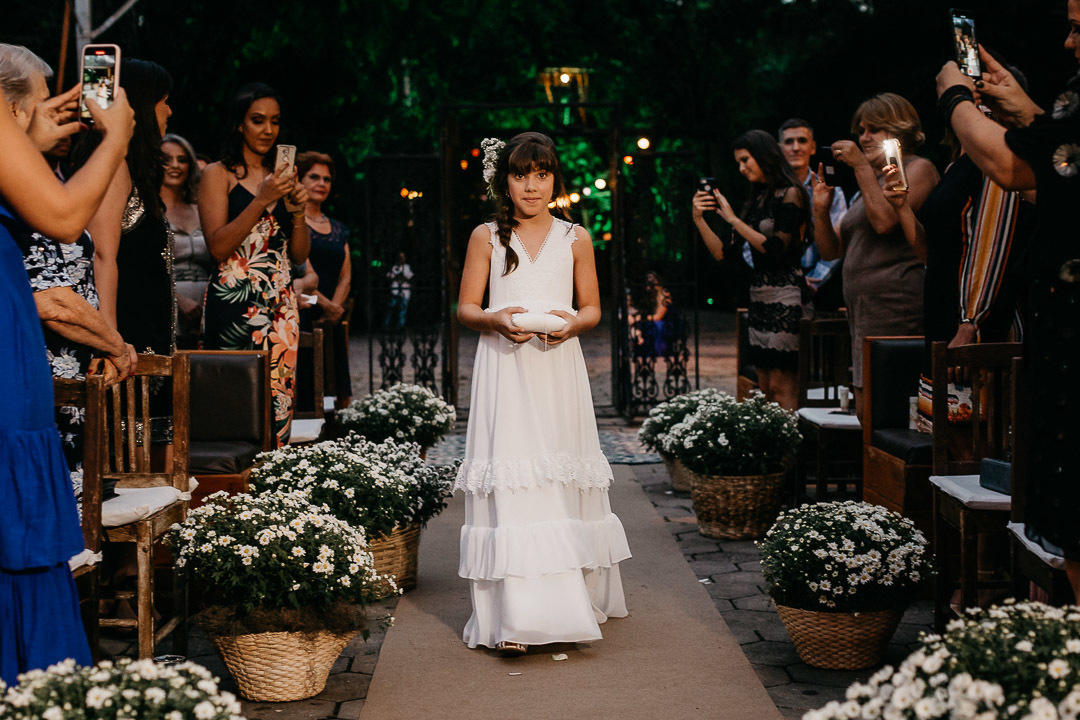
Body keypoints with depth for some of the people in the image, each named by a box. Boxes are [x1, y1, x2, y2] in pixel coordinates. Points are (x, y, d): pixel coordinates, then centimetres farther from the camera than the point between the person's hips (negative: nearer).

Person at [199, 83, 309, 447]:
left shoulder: (281, 175, 17)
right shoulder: (218, 174, 2)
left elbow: (299, 255, 17)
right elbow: (218, 247, -10)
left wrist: (298, 209, 0)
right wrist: (262, 200, -14)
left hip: (280, 303, 5)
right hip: (234, 303, -5)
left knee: (279, 396, 1)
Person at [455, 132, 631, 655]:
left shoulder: (575, 238, 9)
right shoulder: (486, 237, 7)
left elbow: (593, 308, 11)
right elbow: (466, 308, 7)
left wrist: (572, 323, -11)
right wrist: (496, 320, -14)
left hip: (558, 369, 2)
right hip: (503, 371, -1)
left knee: (562, 481, 4)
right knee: (509, 485, -9)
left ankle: (572, 602, 17)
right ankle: (514, 619, -11)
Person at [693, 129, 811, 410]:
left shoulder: (790, 194, -5)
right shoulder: (756, 200, 16)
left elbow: (776, 248, -16)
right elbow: (723, 252, 14)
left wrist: (733, 219, -12)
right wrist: (699, 219, 2)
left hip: (785, 297, -8)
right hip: (759, 297, 8)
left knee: (781, 387, -11)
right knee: (764, 388, 7)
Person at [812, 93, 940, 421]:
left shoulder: (918, 168, 1)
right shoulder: (871, 180, 24)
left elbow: (885, 220, -18)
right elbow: (832, 251, 22)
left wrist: (862, 166, -11)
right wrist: (821, 209, 6)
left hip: (894, 305, -9)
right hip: (862, 308, 9)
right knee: (866, 412, 5)